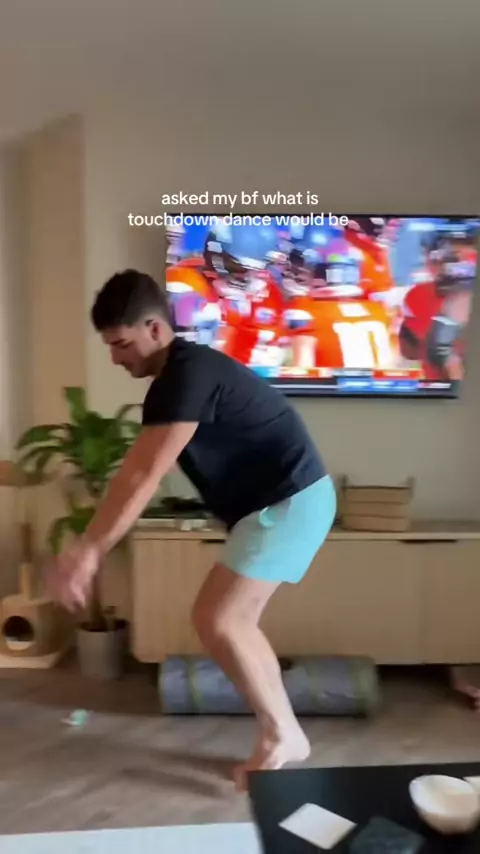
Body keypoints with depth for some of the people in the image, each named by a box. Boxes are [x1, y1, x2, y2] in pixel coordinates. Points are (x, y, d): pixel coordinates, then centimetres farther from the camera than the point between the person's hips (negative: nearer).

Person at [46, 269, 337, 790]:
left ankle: (285, 736, 7)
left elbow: (145, 479, -26)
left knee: (215, 620, -11)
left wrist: (89, 552, -25)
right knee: (235, 622, 12)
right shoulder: (173, 381, 13)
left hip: (291, 500, -10)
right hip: (272, 503, 10)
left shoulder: (189, 374, -20)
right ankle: (280, 738, 24)